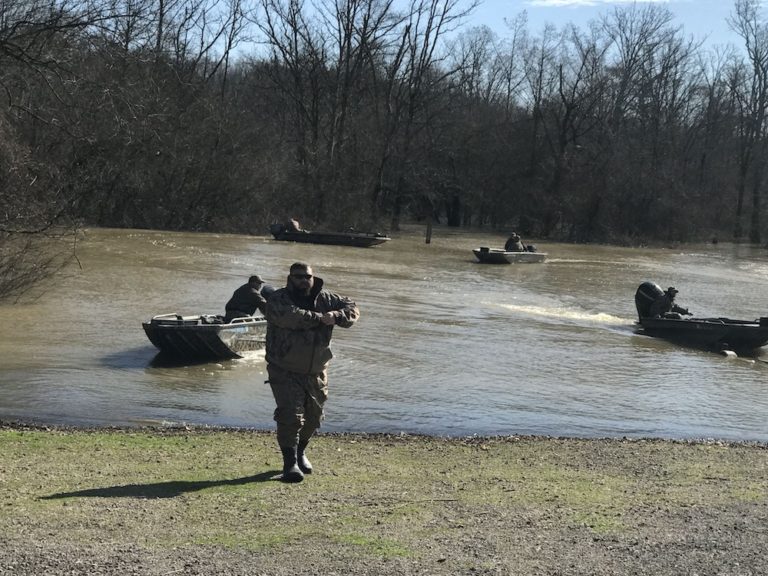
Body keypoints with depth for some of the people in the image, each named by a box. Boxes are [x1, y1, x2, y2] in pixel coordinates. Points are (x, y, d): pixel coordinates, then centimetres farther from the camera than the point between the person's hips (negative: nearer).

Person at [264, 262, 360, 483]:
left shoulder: (324, 298, 5)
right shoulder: (278, 300, -11)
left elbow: (352, 308, 5)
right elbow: (291, 316, -31)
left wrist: (337, 316, -17)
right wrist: (320, 318, -24)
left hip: (316, 373, 5)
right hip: (285, 372, -5)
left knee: (313, 417, 17)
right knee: (290, 416, -15)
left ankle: (300, 452, 41)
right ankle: (290, 462, -7)